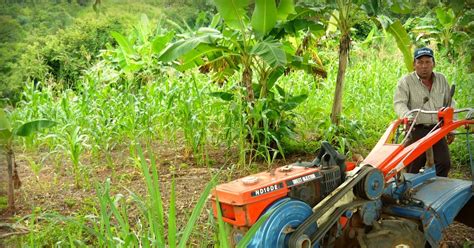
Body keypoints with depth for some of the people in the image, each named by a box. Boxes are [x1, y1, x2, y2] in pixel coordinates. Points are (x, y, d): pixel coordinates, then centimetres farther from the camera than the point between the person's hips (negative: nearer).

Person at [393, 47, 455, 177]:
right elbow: (399, 103, -14)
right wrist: (407, 115, -36)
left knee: (444, 163, -2)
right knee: (413, 167, -1)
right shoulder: (406, 81, -3)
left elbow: (449, 104, 17)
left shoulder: (441, 79, 12)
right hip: (417, 130, -4)